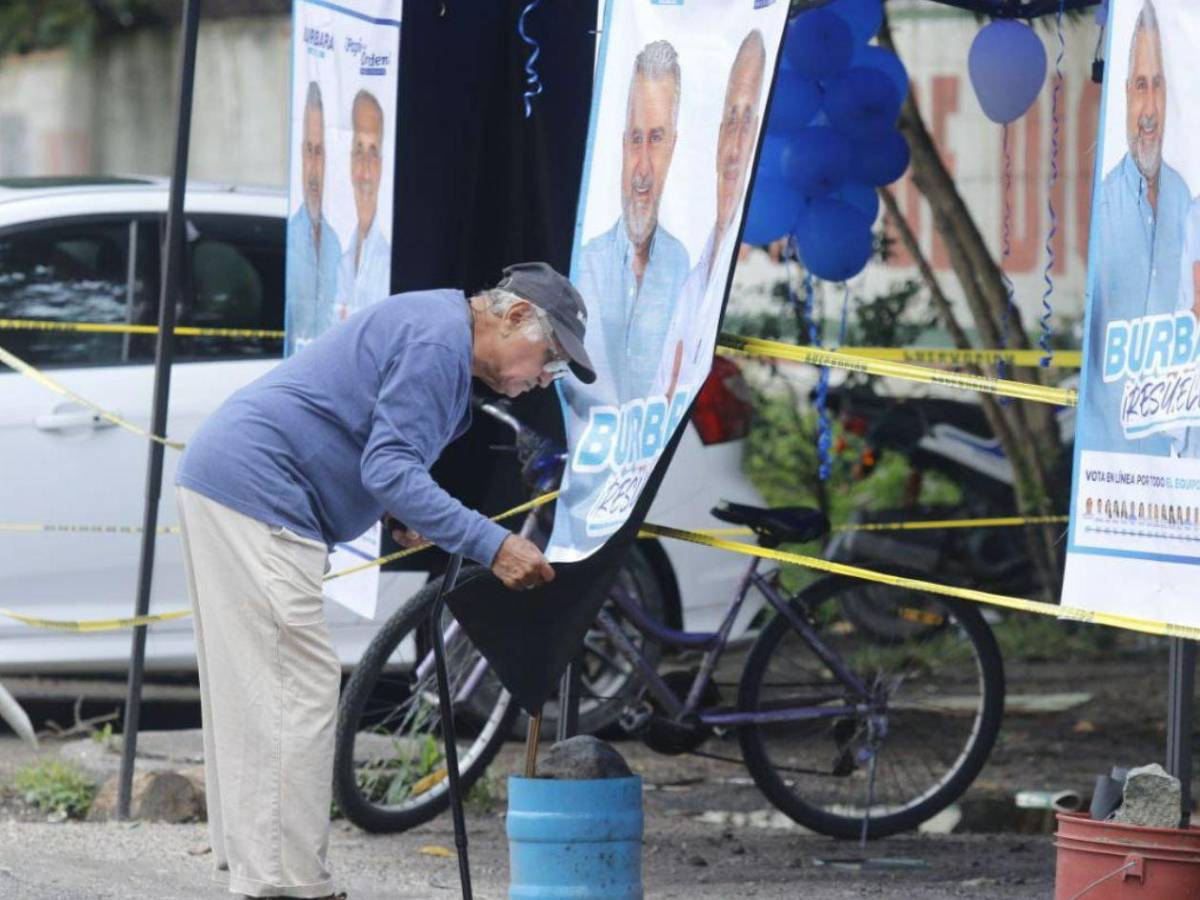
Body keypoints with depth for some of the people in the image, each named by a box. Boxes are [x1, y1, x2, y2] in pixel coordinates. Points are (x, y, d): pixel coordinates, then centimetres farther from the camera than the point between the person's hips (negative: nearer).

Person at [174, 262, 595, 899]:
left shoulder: (430, 326, 20)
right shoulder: (437, 340, -14)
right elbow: (390, 469, -21)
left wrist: (406, 512, 16)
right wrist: (492, 546, -24)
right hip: (257, 495, -11)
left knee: (251, 692, 13)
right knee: (298, 687, -11)